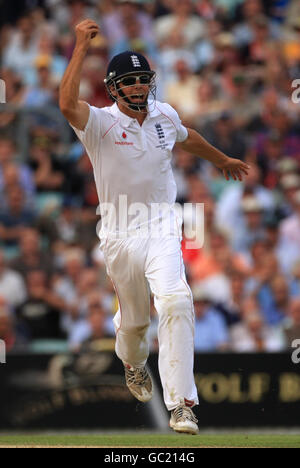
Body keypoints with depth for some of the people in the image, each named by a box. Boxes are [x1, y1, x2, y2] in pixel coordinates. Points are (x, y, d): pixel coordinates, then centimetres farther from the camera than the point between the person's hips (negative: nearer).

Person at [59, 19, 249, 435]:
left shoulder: (165, 115, 3)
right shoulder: (100, 123, -11)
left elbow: (187, 138, 27)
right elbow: (67, 104, -33)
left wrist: (222, 159, 43)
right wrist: (81, 47, -34)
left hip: (162, 229, 1)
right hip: (120, 236, -1)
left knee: (176, 302, -22)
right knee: (134, 319, 13)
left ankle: (181, 404, -24)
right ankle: (133, 362, 52)